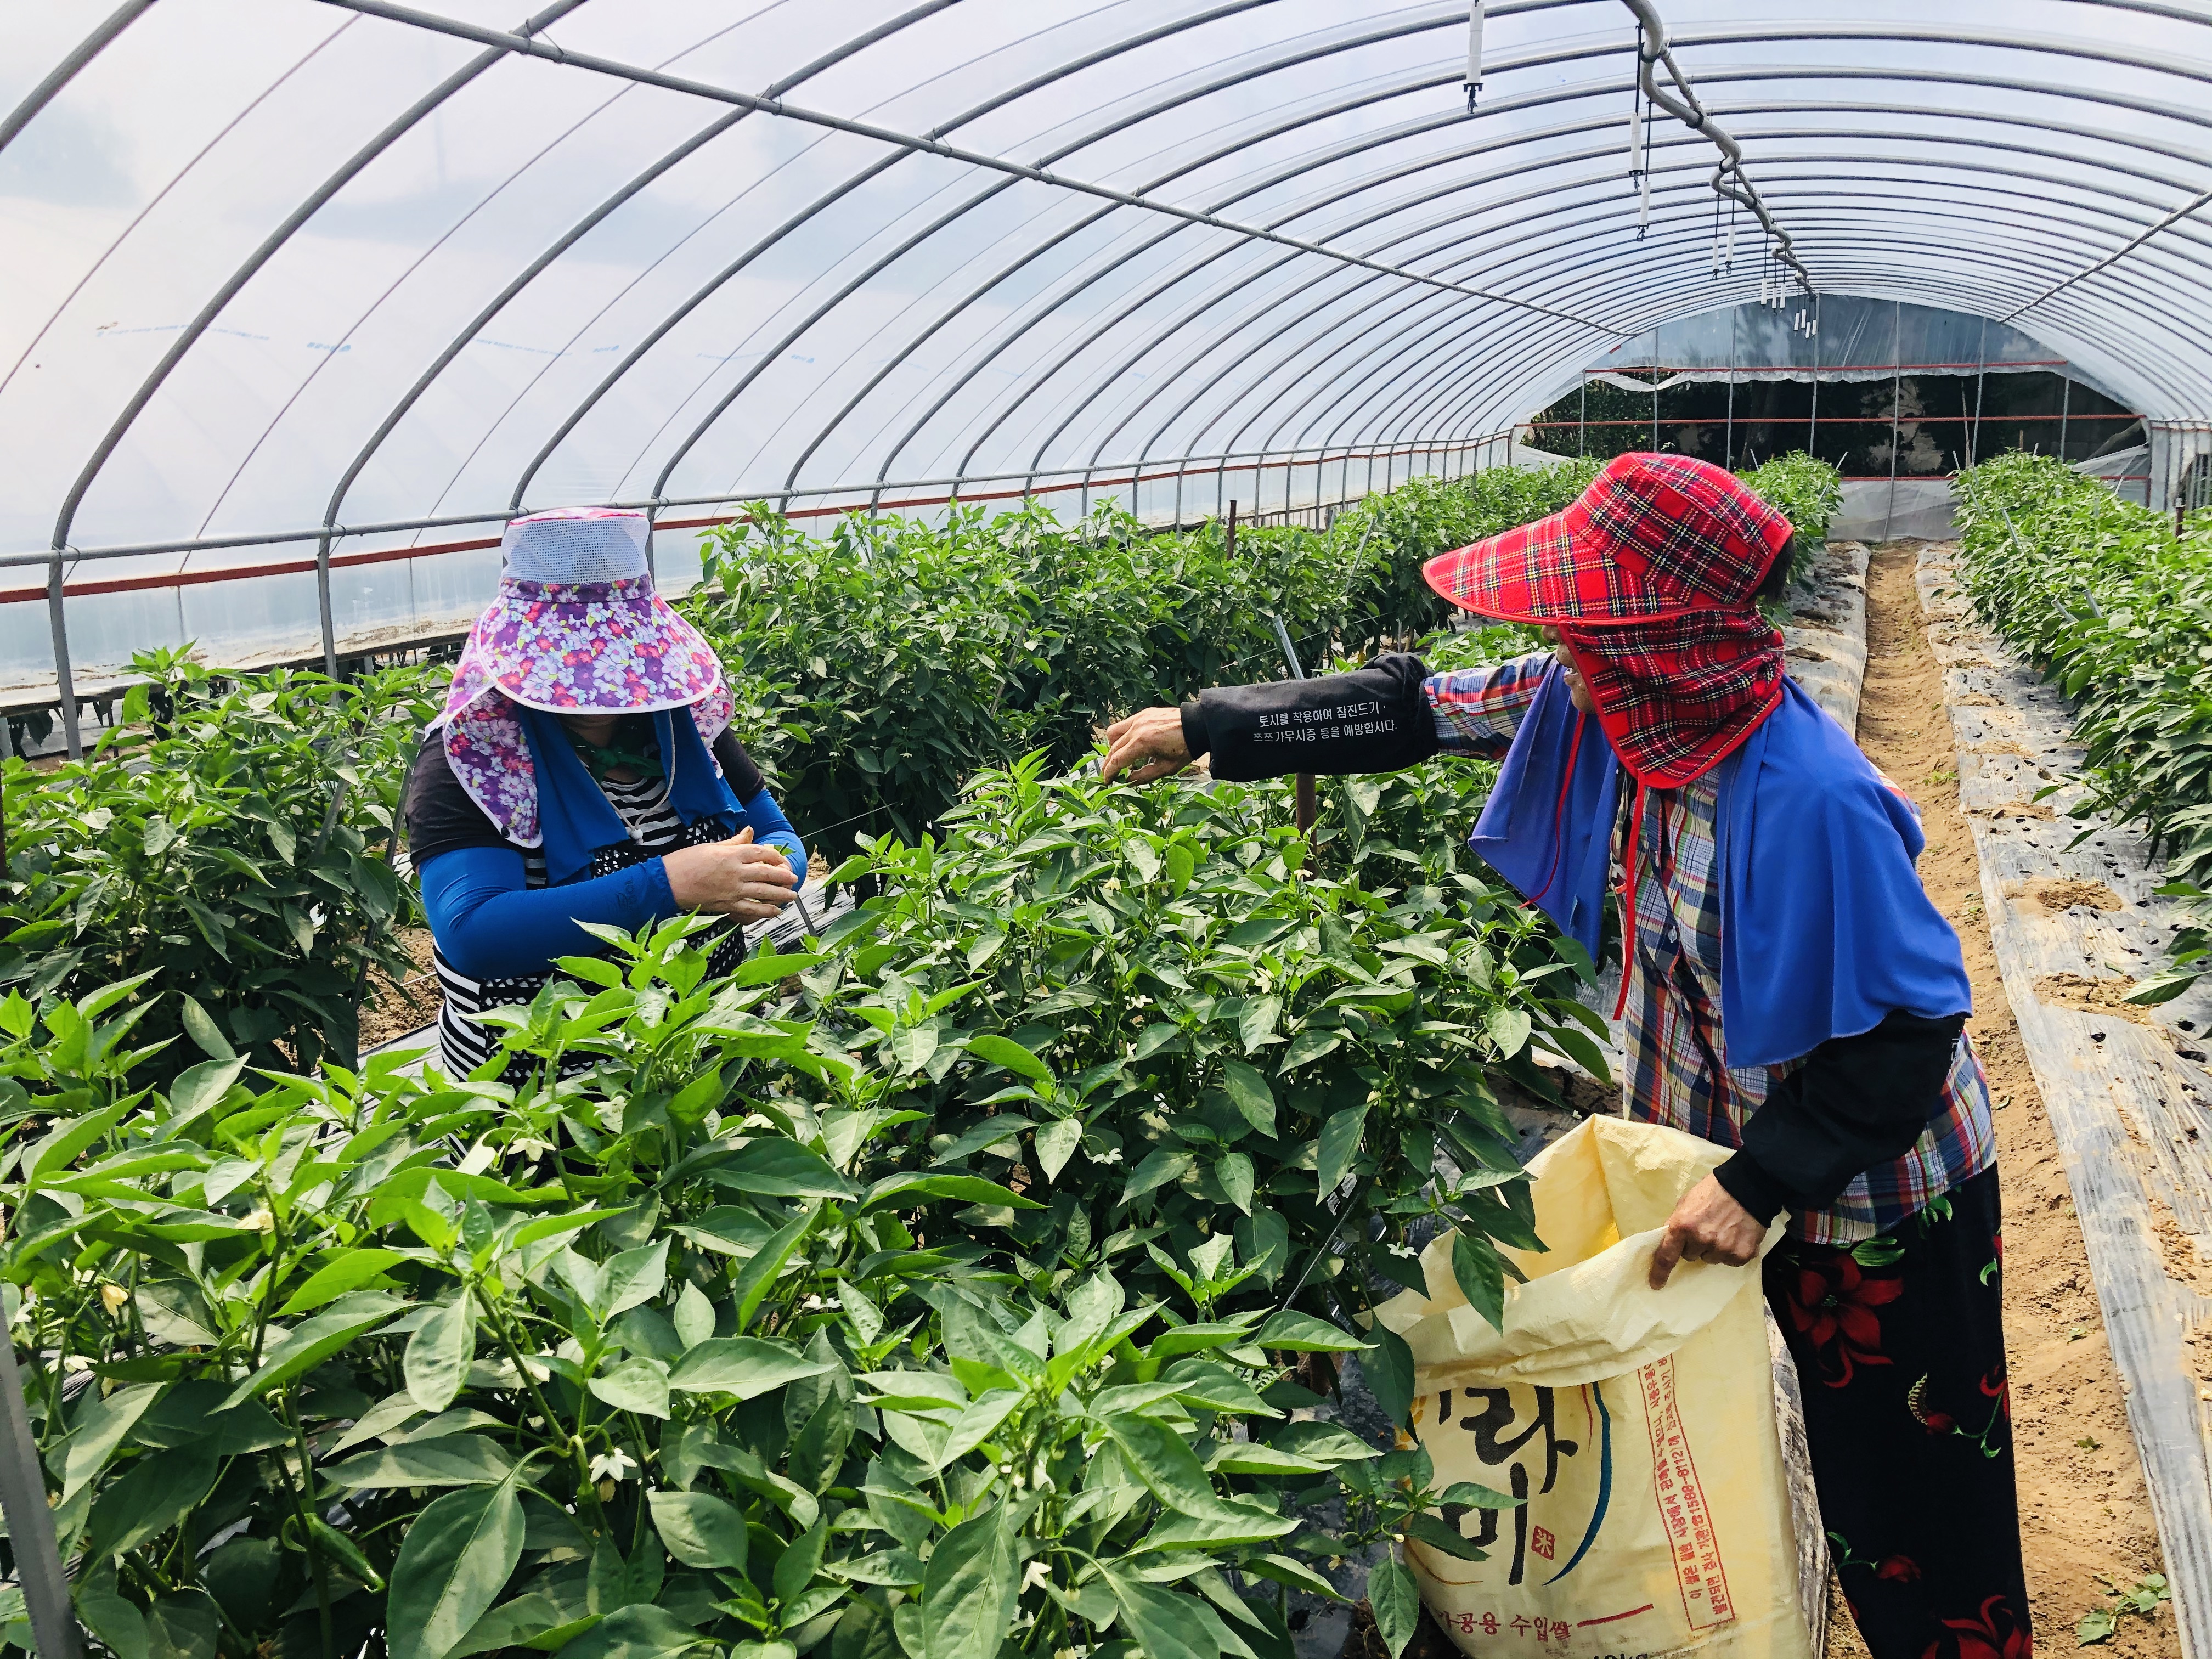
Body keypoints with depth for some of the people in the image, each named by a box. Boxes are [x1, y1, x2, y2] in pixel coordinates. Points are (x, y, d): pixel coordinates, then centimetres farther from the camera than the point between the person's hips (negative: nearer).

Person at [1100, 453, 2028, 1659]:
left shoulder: (1807, 798, -34)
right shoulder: (1601, 701, -12)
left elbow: (1909, 1025, -28)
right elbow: (1421, 710, -3)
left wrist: (1760, 1182, -31)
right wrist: (1203, 729, 1)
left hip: (1883, 1194, -7)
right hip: (1734, 1154, 7)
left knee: (1913, 1481, 11)